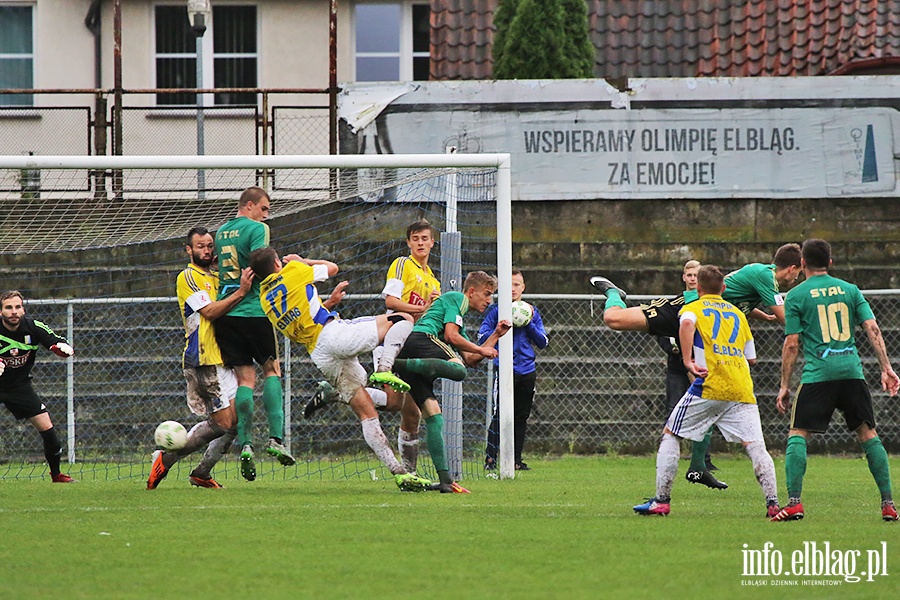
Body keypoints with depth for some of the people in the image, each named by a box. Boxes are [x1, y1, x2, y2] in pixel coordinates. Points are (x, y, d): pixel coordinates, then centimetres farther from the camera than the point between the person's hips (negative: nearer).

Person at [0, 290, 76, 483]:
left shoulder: (33, 328, -12)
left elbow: (66, 347, -7)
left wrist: (63, 348, -31)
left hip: (21, 386, 3)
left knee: (46, 427, 0)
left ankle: (56, 474, 18)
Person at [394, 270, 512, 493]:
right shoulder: (457, 298, 12)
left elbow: (471, 359, 35)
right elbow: (451, 336, -1)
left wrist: (495, 335, 33)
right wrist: (481, 350, 10)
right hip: (421, 339, -9)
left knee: (432, 414, 2)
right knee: (457, 369, -34)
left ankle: (444, 479, -7)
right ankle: (398, 365, -38)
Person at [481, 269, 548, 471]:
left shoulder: (532, 311, 13)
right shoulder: (495, 310, 3)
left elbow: (543, 342, 9)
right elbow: (482, 337, -3)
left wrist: (529, 323, -5)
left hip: (527, 371, 4)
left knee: (521, 417, 7)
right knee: (500, 415, -12)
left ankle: (516, 460, 13)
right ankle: (490, 458, -9)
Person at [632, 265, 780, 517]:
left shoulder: (692, 308, 11)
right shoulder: (738, 314, 23)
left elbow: (687, 324, -16)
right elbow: (751, 357, 22)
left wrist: (688, 360, -16)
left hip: (710, 384, -3)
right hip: (742, 390, 3)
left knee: (670, 435, 10)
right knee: (755, 445, -2)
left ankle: (661, 501, 6)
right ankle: (773, 503, -17)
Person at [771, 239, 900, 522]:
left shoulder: (796, 296, 3)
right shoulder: (850, 290, 12)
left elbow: (792, 344, 1)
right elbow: (873, 329, 4)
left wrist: (784, 386, 6)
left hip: (818, 373, -3)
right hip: (852, 371, 3)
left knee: (797, 434, 3)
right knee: (868, 434, 10)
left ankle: (794, 502, -10)